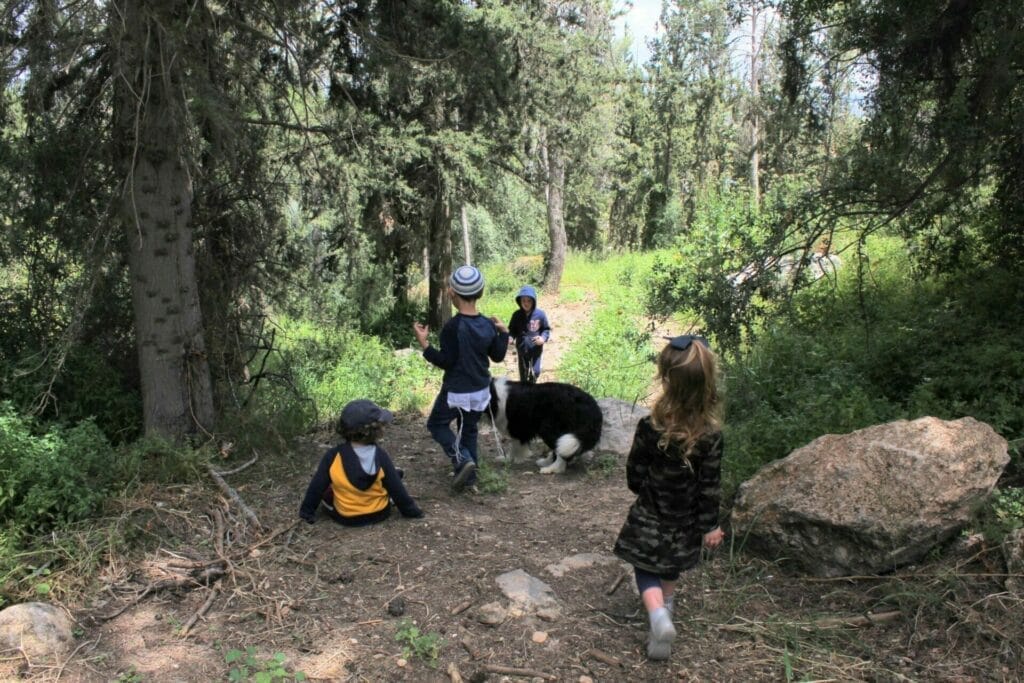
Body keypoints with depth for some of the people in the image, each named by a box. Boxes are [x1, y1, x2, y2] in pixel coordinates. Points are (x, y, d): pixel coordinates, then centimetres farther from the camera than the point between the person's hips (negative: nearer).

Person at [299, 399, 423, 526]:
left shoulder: (333, 456, -19)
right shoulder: (381, 456, -20)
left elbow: (316, 487, -11)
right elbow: (396, 488, -12)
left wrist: (307, 511, 5)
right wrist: (411, 510, 2)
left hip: (344, 517, 1)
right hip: (379, 513, -1)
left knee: (325, 491, 26)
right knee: (397, 473, 18)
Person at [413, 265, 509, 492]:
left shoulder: (452, 326, -21)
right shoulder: (488, 325, -3)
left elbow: (446, 362, -18)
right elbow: (498, 356, 6)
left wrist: (424, 344, -16)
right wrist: (504, 333, 17)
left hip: (456, 391, -5)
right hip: (480, 390, 6)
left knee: (436, 424, 15)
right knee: (469, 430, 20)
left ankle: (462, 460, -3)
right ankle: (469, 474, 23)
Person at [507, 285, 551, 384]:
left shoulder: (540, 314, -13)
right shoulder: (517, 315, -9)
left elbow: (546, 329, 0)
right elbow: (512, 330, 3)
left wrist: (543, 338, -19)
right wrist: (510, 337, -19)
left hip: (536, 350, -1)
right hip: (522, 349, 1)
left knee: (535, 372, 9)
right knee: (523, 373, 15)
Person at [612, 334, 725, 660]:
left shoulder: (650, 426, -23)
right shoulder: (711, 433, -19)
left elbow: (634, 474, -11)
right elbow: (709, 486, -12)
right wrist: (709, 525, 1)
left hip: (650, 516, -3)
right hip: (685, 519, 3)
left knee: (646, 569, 10)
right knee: (671, 567, 26)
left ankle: (658, 616, -12)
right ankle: (665, 607, 41)